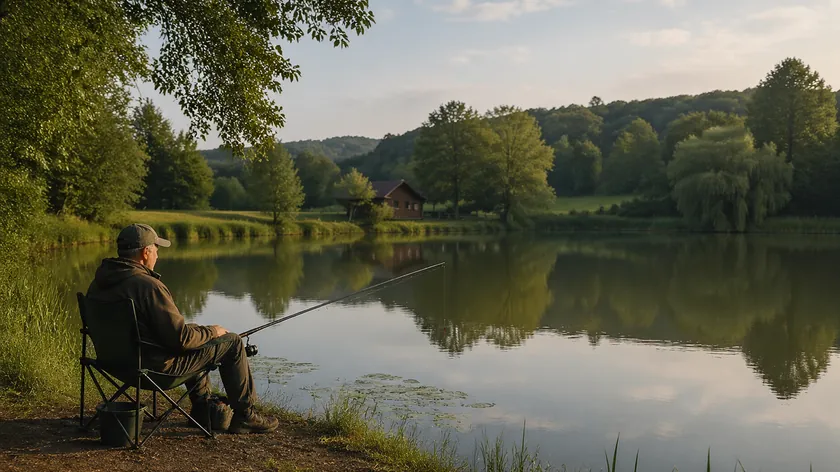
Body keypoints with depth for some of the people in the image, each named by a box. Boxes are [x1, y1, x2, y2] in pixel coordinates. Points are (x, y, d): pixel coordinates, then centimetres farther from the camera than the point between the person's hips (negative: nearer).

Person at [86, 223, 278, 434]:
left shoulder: (97, 284, 1)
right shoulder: (148, 285, -26)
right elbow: (181, 338, -24)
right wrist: (211, 331, -4)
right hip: (157, 365, -9)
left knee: (195, 340, 32)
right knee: (232, 343, 3)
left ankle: (203, 409, 36)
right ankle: (244, 416, 13)